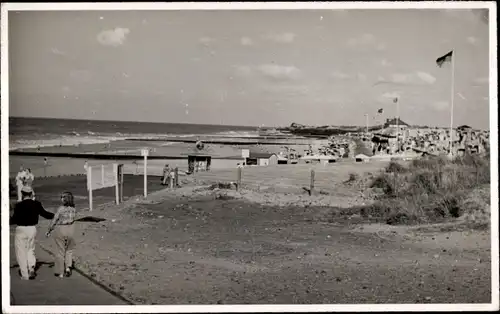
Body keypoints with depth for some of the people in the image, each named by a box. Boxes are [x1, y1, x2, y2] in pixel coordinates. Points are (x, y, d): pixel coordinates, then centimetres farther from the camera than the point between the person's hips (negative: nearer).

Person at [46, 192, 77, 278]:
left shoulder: (61, 208, -13)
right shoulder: (74, 210, 2)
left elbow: (54, 220, -10)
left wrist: (49, 231, 2)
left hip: (60, 230, -3)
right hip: (70, 230, 4)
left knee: (60, 251, 8)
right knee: (69, 250, 21)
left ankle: (60, 272, 14)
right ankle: (68, 267, 5)